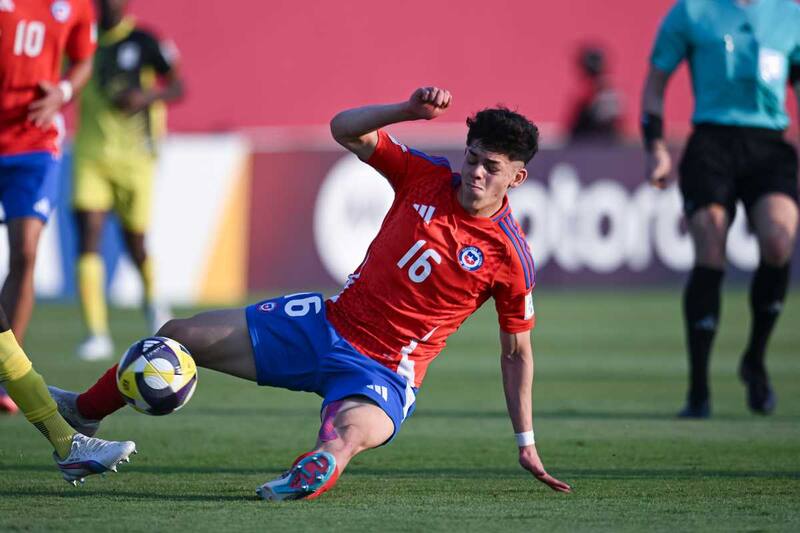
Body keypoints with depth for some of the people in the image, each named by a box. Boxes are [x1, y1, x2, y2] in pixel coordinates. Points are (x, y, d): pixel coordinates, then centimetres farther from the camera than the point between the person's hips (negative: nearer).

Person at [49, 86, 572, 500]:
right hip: (327, 324, 4)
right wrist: (409, 110, -23)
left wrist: (526, 442, -1)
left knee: (348, 434, -42)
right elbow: (345, 130, -6)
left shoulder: (512, 256, -13)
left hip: (382, 373, -4)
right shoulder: (426, 177, -4)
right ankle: (84, 412, 27)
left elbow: (517, 352, -2)